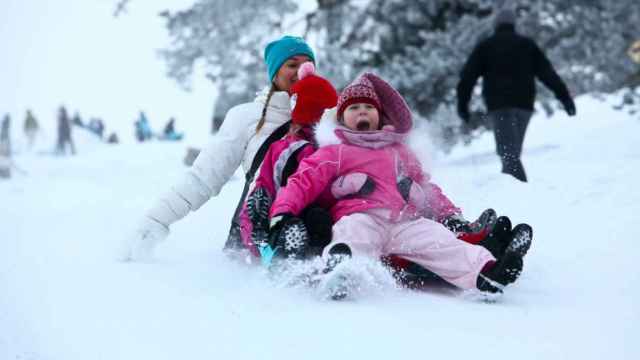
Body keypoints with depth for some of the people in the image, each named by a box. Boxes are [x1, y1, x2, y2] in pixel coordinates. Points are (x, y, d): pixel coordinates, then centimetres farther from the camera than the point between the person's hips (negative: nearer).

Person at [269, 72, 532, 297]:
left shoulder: (399, 152, 39)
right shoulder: (333, 153, 22)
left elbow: (426, 189, 39)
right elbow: (303, 181, 9)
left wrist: (452, 215, 25)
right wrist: (283, 213, -10)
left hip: (406, 222, 4)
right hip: (361, 217, -4)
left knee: (441, 241, -24)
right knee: (355, 236, -39)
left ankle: (485, 272, -48)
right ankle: (338, 266, -72)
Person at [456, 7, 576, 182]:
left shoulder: (485, 46, 9)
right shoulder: (527, 44, 14)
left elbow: (468, 76, 3)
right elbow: (547, 73, 8)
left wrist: (462, 104, 7)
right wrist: (564, 96, 6)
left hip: (499, 105, -3)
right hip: (524, 104, 3)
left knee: (508, 153, -11)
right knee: (512, 152, 15)